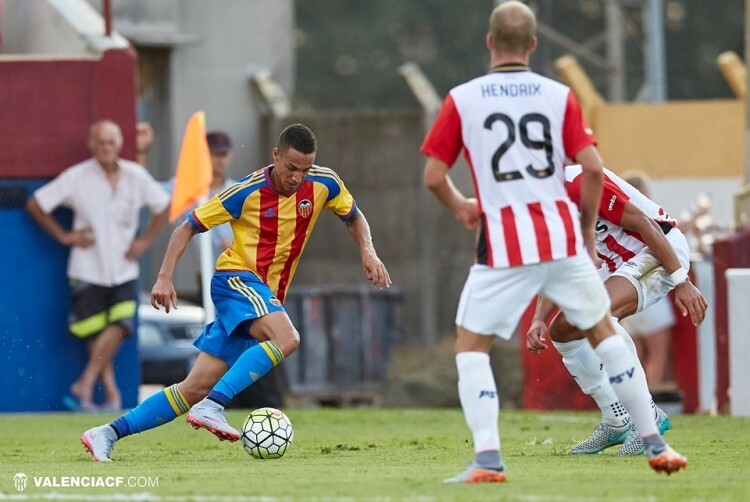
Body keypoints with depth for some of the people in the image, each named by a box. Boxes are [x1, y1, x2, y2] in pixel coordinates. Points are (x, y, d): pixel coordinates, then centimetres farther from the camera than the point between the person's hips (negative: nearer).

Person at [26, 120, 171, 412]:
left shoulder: (136, 177, 2)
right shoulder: (76, 178, -5)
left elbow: (164, 207, 17)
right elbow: (35, 204, 1)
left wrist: (145, 241, 8)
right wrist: (63, 235, -1)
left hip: (123, 270, 2)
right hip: (88, 271, -2)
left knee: (118, 327, -15)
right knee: (95, 333, -6)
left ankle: (84, 386, -7)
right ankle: (111, 393, 1)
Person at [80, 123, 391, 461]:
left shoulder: (324, 184, -1)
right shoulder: (247, 192, -13)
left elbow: (354, 217, 19)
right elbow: (188, 228, -3)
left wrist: (368, 252, -1)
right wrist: (165, 278, -14)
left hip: (267, 298, 5)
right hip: (237, 278, -5)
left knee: (196, 388, -1)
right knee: (286, 338, -34)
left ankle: (109, 434, 1)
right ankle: (212, 408, -37)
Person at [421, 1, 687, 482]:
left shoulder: (462, 99, 1)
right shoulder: (559, 95, 4)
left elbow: (434, 175, 1)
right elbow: (592, 168, -2)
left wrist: (460, 206, 22)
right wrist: (588, 226, 13)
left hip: (503, 244, -2)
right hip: (561, 238, 2)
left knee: (471, 346, 9)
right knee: (604, 331, 18)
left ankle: (488, 458, -9)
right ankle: (656, 444, 19)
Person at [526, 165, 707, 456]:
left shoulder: (580, 184, -24)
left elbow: (644, 224, -23)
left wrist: (681, 281, -23)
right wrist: (538, 321, -9)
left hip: (662, 251, -10)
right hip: (623, 264, 10)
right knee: (562, 330, 7)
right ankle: (617, 422, 14)